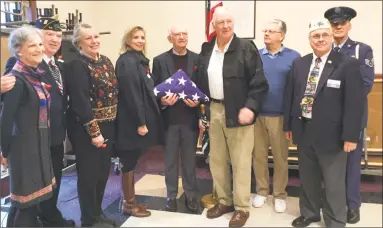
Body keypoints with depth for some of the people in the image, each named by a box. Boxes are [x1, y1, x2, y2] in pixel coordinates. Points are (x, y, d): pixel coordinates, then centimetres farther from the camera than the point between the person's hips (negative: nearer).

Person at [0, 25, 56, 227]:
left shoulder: (36, 74, 7)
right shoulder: (17, 79, -18)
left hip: (40, 143, 8)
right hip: (24, 144, -8)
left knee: (35, 195, 20)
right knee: (26, 198, 6)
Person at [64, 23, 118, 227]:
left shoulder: (105, 61, 10)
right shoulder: (76, 65, -13)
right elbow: (80, 101, -20)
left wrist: (109, 125, 8)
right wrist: (94, 131, -20)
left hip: (108, 125, 8)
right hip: (86, 129, -7)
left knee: (103, 171, 16)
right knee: (89, 173, 4)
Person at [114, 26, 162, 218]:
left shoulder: (139, 60, 16)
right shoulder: (127, 61, -13)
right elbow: (131, 94, -20)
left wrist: (144, 120, 13)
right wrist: (140, 122, -21)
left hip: (141, 119, 9)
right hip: (132, 121, -9)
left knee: (132, 161, 15)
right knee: (129, 162, 2)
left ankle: (130, 200, 27)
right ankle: (128, 204, 16)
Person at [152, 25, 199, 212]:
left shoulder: (197, 59, 4)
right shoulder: (160, 60, 3)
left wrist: (198, 102, -13)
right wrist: (162, 100, -17)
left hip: (190, 117, 1)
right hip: (169, 117, 0)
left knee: (189, 157, 11)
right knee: (170, 158, 11)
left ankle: (190, 194, 26)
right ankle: (171, 195, 26)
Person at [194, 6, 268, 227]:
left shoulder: (246, 47, -8)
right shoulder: (206, 49, 8)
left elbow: (259, 82, -11)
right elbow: (200, 80, 15)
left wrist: (250, 107, -20)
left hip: (238, 111, -5)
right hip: (214, 110, 6)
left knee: (240, 162, 5)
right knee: (217, 160, 15)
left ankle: (242, 207, 22)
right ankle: (224, 201, 33)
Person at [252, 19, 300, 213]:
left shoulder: (293, 57, 0)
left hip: (280, 116, -2)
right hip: (257, 115, 2)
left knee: (280, 157, 9)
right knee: (258, 155, 11)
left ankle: (279, 194, 25)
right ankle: (261, 191, 28)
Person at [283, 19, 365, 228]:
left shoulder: (347, 64, -8)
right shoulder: (299, 63, 7)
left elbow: (354, 103, -11)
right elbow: (290, 95, 9)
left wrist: (350, 136, -14)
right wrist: (288, 125, 8)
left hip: (331, 134, -4)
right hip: (303, 130, 5)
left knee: (334, 183, 9)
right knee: (307, 178, 19)